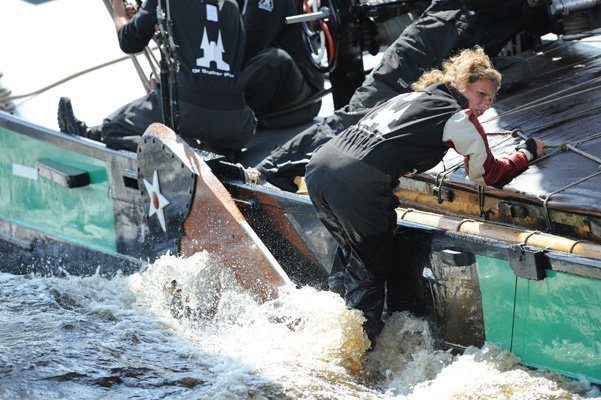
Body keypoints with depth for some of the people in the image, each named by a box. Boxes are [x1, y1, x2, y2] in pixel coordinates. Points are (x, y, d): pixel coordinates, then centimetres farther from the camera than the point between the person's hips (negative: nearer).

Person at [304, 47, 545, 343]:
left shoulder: (409, 97, 27)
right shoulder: (461, 118, 7)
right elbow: (488, 175, 20)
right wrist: (527, 152, 34)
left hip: (319, 165, 7)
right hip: (357, 187, -7)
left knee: (357, 259, 26)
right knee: (373, 270, 13)